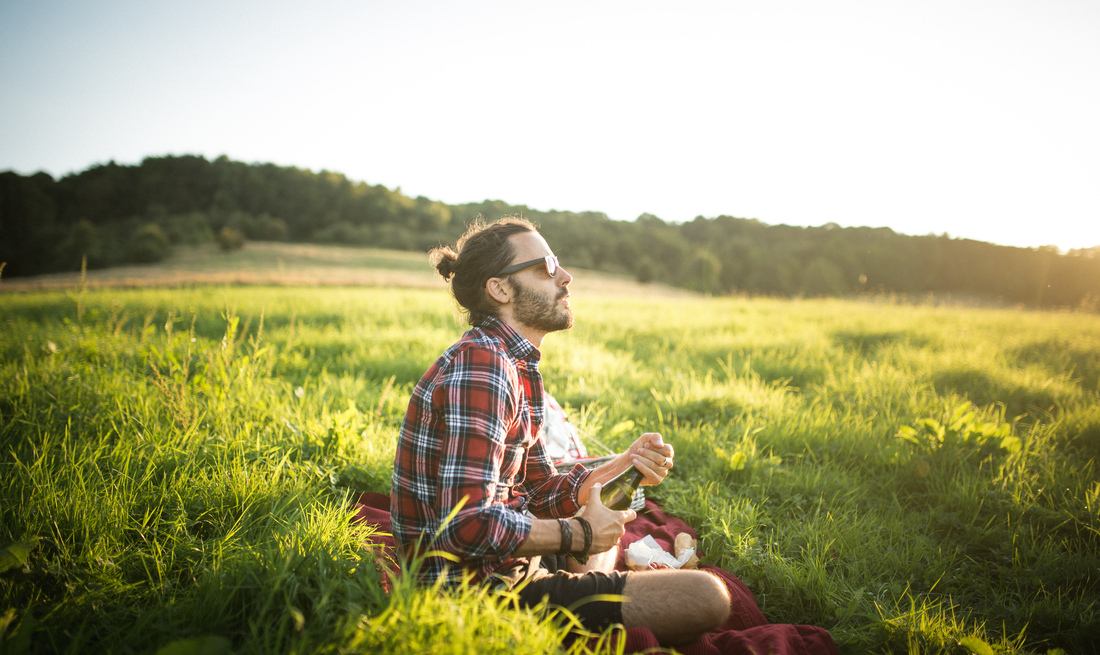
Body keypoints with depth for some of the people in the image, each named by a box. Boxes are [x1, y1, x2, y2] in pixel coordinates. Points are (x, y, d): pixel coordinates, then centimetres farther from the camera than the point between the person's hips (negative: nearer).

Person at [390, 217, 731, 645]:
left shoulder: (513, 365, 9)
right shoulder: (481, 362, -22)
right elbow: (469, 525, -31)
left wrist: (625, 465, -2)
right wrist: (580, 533, -16)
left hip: (500, 573, 11)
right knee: (707, 599, -14)